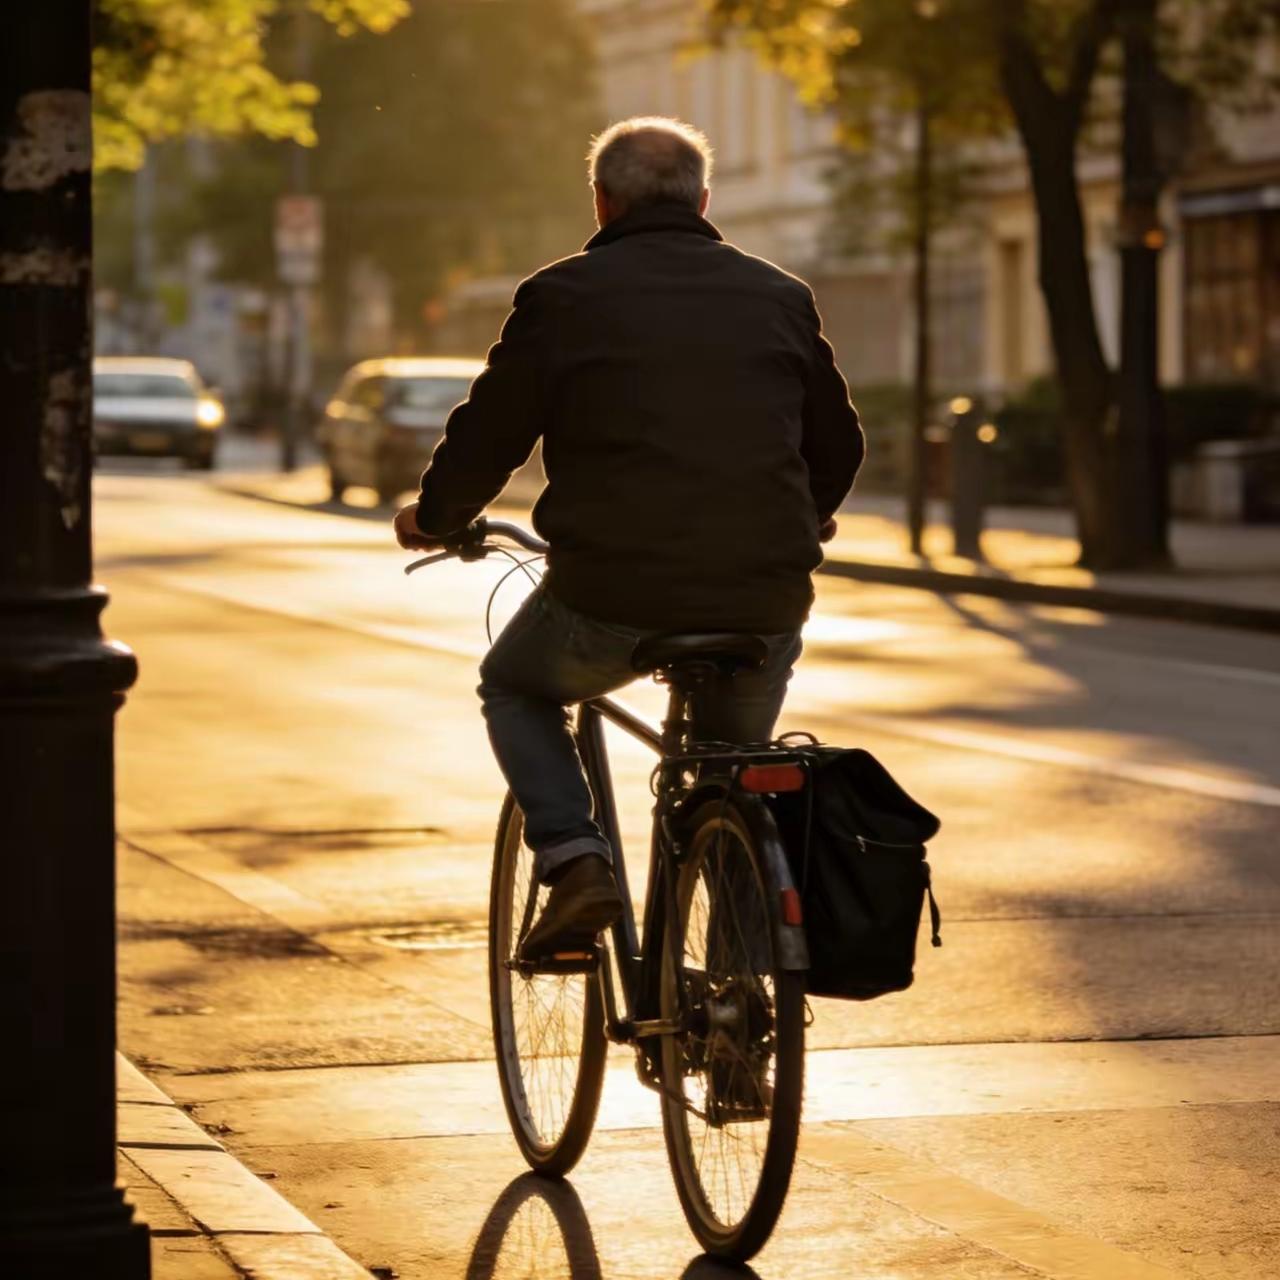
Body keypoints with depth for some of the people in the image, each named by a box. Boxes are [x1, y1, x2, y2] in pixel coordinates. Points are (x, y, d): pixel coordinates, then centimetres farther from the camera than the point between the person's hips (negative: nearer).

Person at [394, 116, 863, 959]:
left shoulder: (565, 296, 2)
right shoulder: (780, 296, 12)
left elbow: (488, 438, 6)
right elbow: (840, 446, 21)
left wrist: (433, 518, 27)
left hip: (613, 597, -3)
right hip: (761, 599, 3)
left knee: (515, 688, 27)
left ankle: (575, 864, 4)